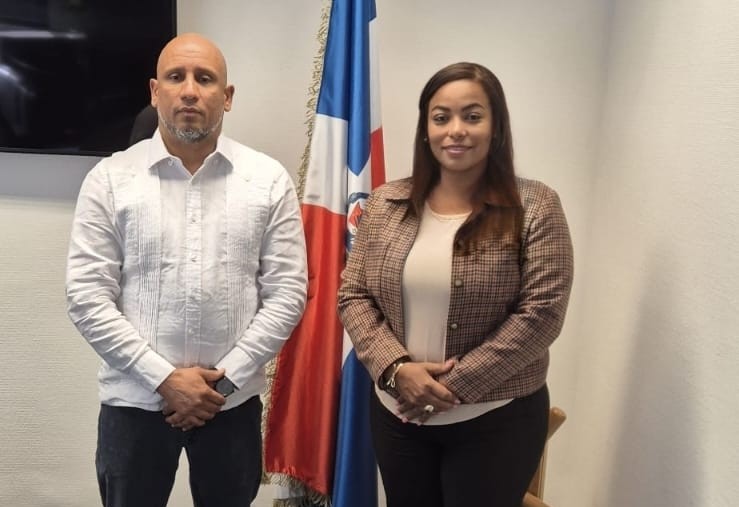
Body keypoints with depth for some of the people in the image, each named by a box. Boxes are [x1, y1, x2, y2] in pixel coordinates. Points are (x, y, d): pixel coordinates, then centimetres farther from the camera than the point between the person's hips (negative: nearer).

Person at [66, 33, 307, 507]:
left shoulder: (270, 179, -3)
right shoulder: (109, 178, -3)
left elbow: (287, 294, -5)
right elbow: (88, 299, -6)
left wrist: (225, 380, -10)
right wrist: (164, 378, -12)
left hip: (234, 401, 1)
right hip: (135, 400, 0)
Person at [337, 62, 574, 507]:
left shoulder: (534, 207, -9)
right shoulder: (386, 204, 1)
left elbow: (541, 313, -14)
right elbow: (353, 295, 1)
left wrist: (455, 385, -16)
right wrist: (396, 368, -14)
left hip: (495, 422, -3)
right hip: (397, 413, 4)